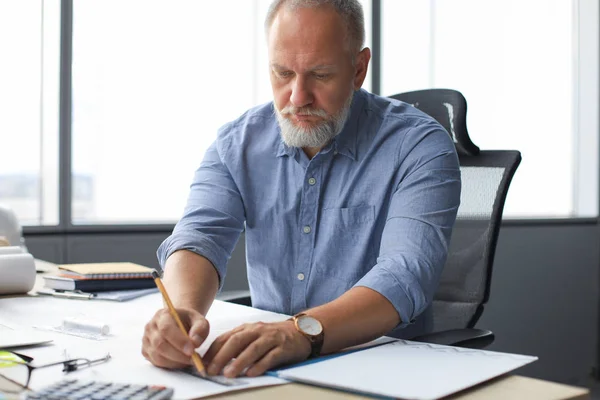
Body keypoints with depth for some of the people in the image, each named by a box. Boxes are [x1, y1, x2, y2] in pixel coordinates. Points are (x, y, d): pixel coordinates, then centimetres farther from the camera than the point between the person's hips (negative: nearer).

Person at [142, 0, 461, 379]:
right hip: (265, 362, 4)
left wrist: (303, 331, -41)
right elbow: (200, 236, -11)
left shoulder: (420, 146, -12)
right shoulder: (237, 144, 2)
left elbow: (405, 275, -24)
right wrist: (183, 310, -34)